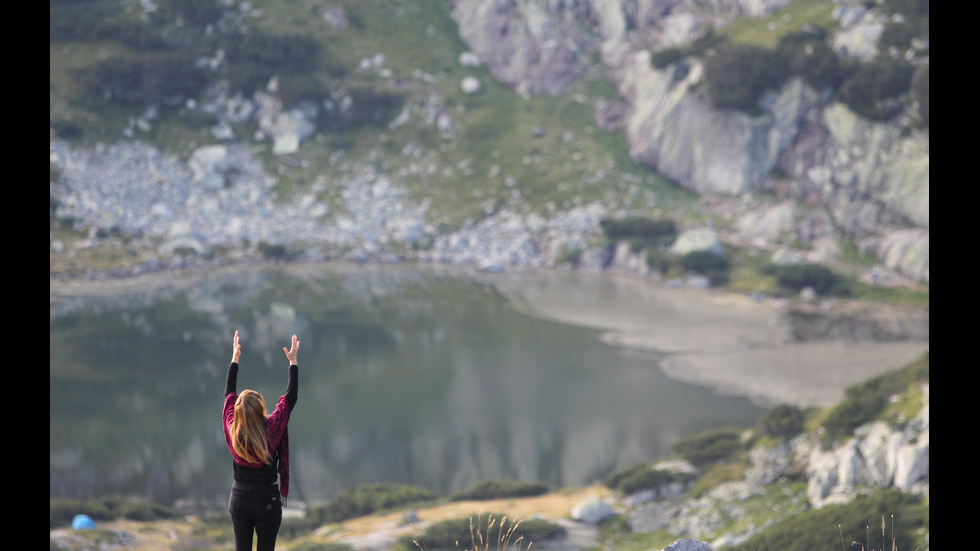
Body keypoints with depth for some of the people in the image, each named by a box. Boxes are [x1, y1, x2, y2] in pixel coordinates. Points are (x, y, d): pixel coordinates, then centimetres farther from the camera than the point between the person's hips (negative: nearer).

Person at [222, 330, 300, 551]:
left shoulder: (232, 430, -7)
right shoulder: (271, 430, -17)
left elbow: (229, 394, 7)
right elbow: (290, 398, -7)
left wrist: (235, 359, 15)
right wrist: (293, 362, 1)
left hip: (239, 499, 4)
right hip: (267, 500, -4)